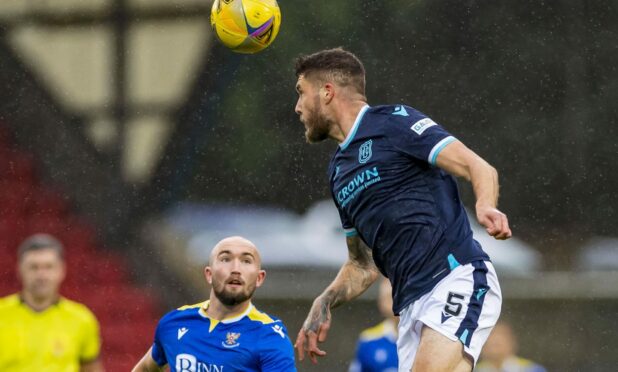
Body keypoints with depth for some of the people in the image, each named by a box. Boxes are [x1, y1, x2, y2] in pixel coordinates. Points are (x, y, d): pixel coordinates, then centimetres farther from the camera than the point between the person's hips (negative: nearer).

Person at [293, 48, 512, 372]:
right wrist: (324, 303, 11)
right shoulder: (338, 171, 23)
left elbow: (479, 168, -8)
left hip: (457, 280, -8)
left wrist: (485, 206, -29)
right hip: (412, 306, 8)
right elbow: (363, 264, 28)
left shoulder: (394, 121, 0)